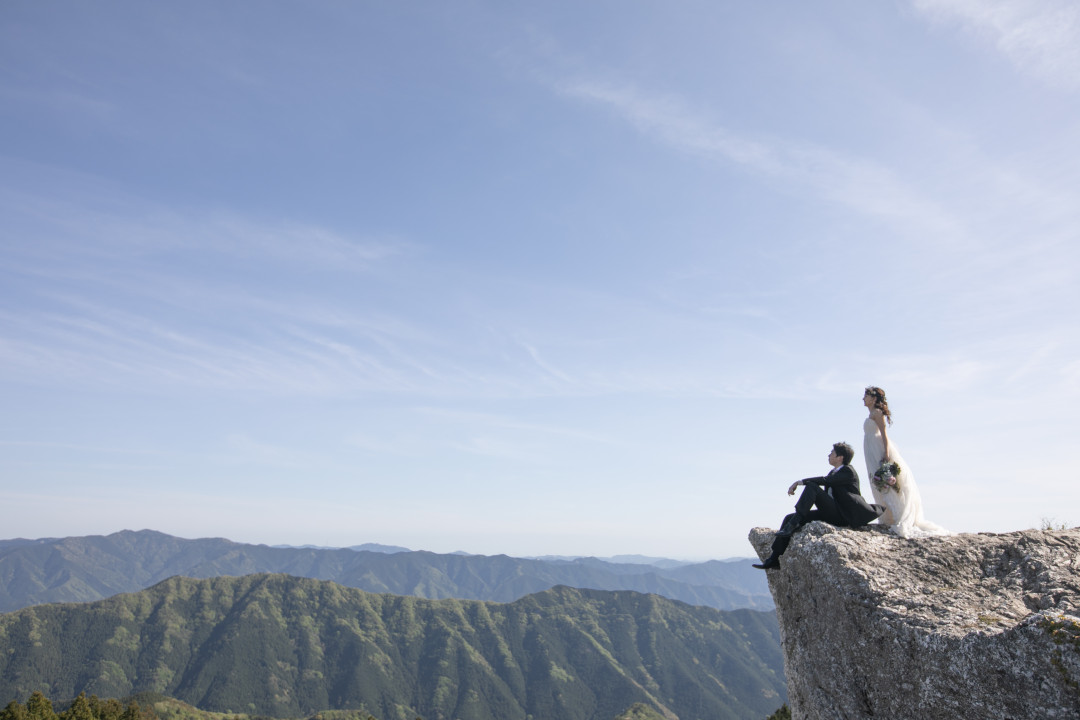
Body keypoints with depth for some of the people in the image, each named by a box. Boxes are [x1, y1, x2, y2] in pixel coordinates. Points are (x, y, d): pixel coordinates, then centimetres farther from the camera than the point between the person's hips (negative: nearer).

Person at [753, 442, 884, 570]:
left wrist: (800, 482, -20)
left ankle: (793, 524, -33)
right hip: (830, 514, 9)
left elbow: (825, 481, -21)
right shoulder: (833, 472, 23)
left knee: (811, 486, -25)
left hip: (841, 515, -9)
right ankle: (774, 559, -11)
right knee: (789, 518, -6)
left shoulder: (848, 471, -5)